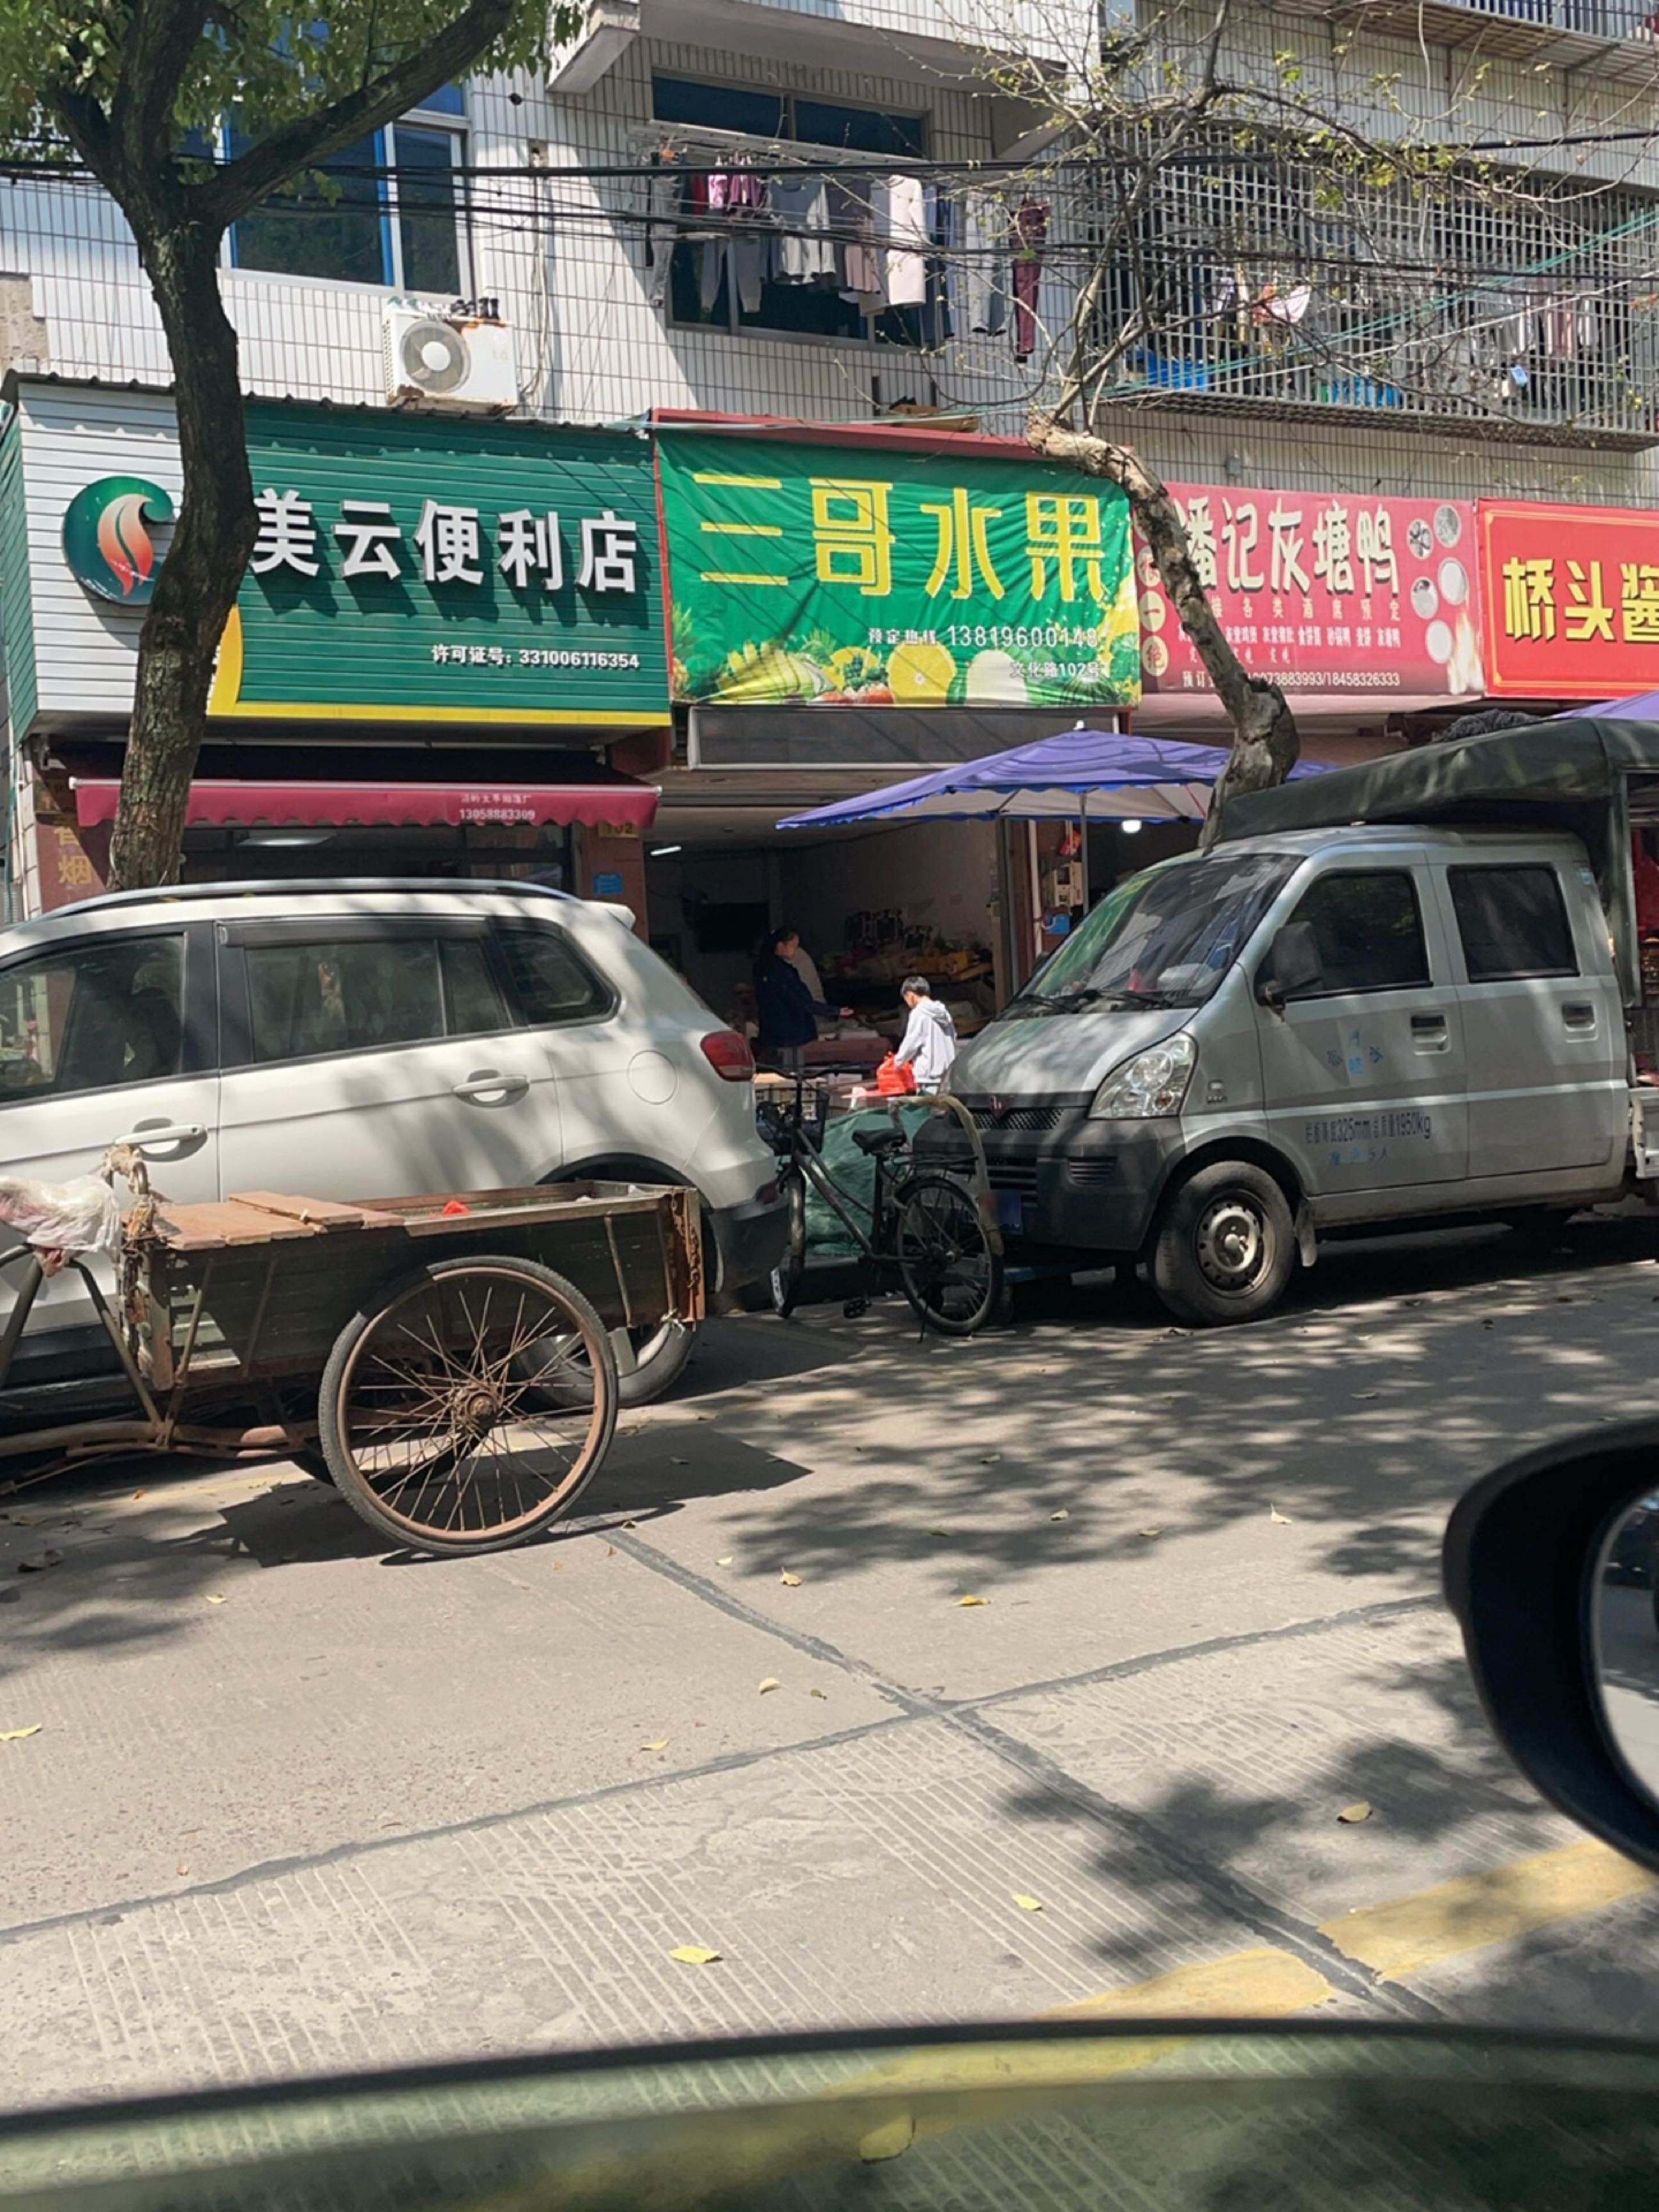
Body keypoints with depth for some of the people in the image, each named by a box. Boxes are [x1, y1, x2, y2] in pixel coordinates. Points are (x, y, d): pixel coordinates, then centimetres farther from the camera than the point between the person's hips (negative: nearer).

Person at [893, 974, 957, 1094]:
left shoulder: (919, 1013, -9)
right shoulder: (943, 1012, 12)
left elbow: (911, 1043, -8)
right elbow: (953, 1042, 14)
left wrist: (899, 1061, 8)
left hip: (929, 1075, -7)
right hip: (947, 1074, 7)